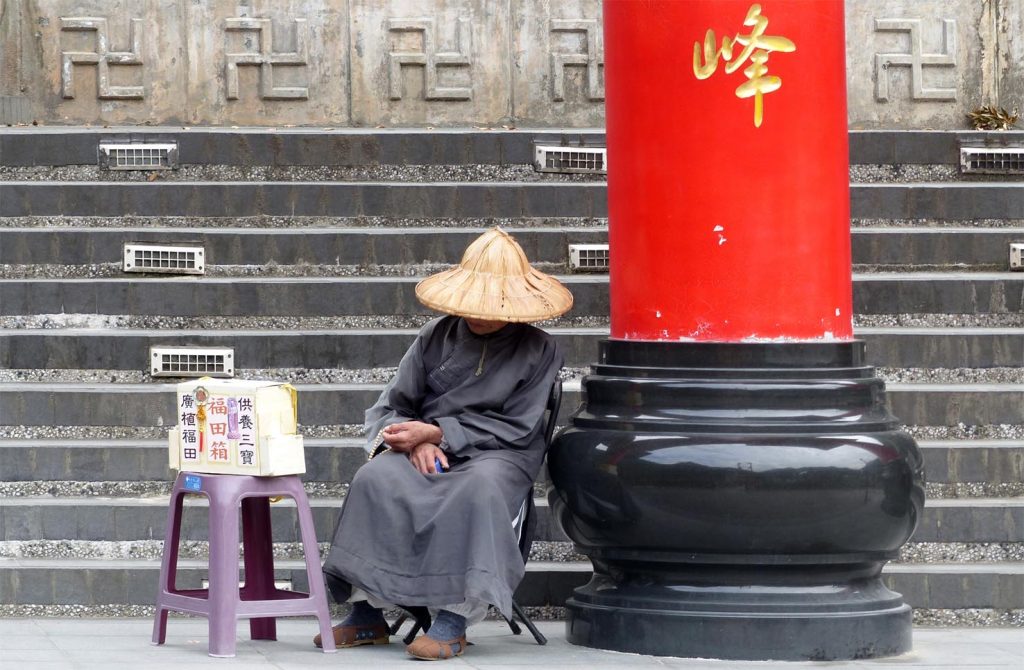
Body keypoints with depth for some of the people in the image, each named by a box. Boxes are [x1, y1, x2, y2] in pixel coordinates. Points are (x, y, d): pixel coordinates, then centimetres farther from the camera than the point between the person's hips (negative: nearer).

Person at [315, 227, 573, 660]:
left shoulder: (538, 351, 1)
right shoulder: (435, 338, 9)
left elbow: (515, 427, -6)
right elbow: (390, 408, 11)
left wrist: (438, 433, -15)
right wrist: (414, 441, -13)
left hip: (499, 455, -3)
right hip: (428, 450, 3)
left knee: (479, 489, -39)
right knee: (376, 478, -29)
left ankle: (453, 620, -38)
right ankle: (367, 615, -26)